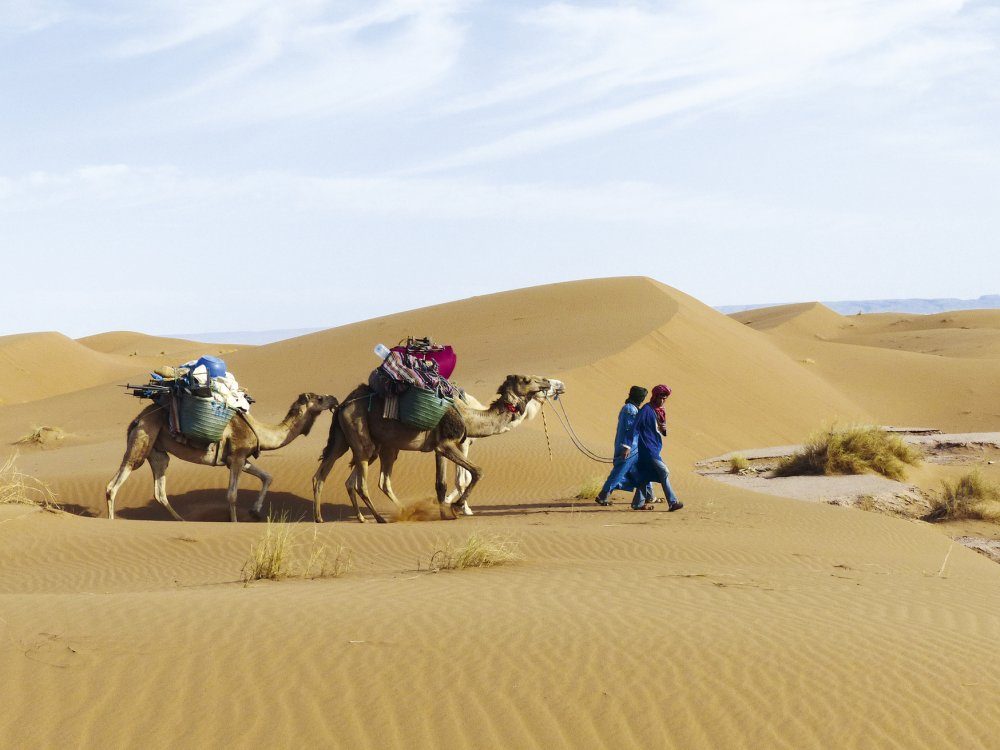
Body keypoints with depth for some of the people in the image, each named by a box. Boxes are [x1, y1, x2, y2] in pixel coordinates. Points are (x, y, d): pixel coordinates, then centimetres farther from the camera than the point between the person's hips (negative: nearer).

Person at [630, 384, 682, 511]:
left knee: (646, 475, 11)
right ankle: (672, 502, -14)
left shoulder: (660, 411, 14)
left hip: (655, 447, 9)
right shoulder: (646, 410, -13)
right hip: (648, 447, -9)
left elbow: (662, 432, 21)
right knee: (664, 472, -13)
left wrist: (664, 429, -3)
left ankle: (638, 503, 16)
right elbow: (636, 427, -16)